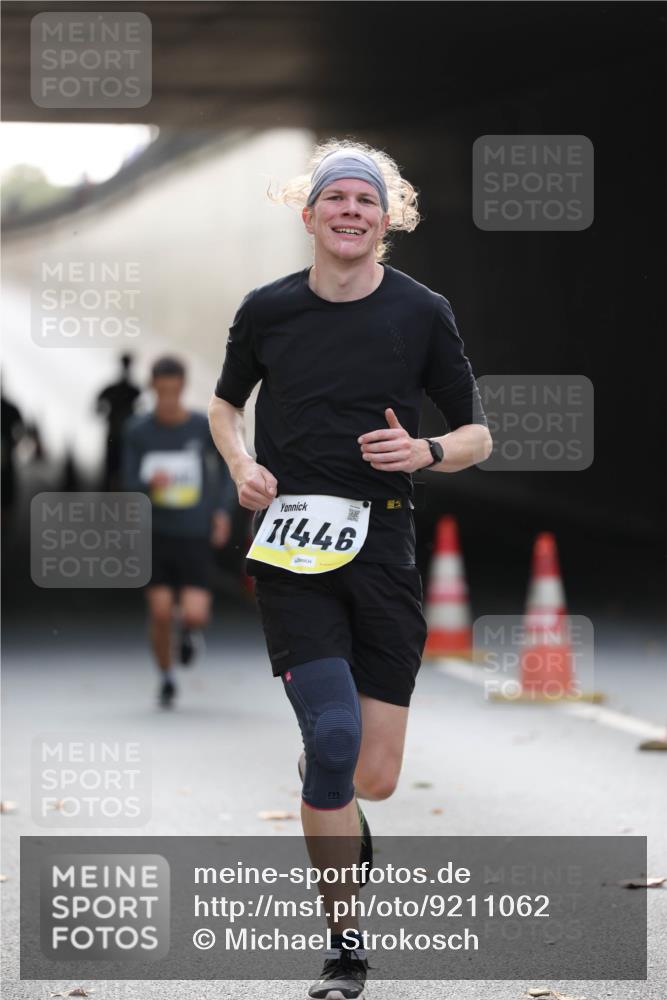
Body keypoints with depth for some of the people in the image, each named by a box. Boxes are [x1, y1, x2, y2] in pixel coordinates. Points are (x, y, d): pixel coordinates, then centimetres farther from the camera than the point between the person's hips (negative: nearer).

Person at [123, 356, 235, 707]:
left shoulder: (204, 427, -4)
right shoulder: (138, 431, -1)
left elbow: (226, 467, 12)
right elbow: (130, 486, 0)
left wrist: (223, 511, 0)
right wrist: (150, 483, -23)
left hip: (196, 536, -1)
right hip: (156, 534, 1)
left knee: (195, 615, -13)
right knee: (160, 613, -6)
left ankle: (188, 629, 25)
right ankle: (166, 678, 19)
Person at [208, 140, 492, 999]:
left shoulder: (421, 313, 3)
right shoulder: (267, 310, 4)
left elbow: (477, 435, 10)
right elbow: (225, 402, 22)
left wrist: (425, 452, -12)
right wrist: (242, 465, 2)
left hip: (383, 547, 1)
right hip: (290, 545, -1)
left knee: (374, 779, -2)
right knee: (335, 740, -18)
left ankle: (322, 785, 38)